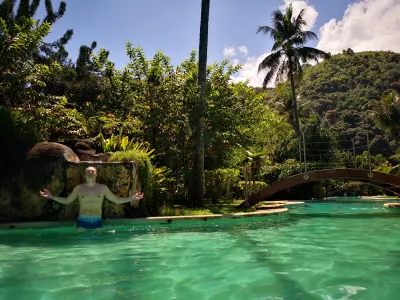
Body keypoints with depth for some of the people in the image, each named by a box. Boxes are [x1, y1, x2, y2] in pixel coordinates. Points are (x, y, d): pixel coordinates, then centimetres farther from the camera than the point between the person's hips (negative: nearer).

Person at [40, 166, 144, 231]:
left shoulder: (103, 188, 5)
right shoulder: (79, 188, 6)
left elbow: (117, 200, 8)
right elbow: (66, 201, 14)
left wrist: (132, 198, 0)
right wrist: (51, 196, 3)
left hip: (97, 222, 0)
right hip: (82, 221, 0)